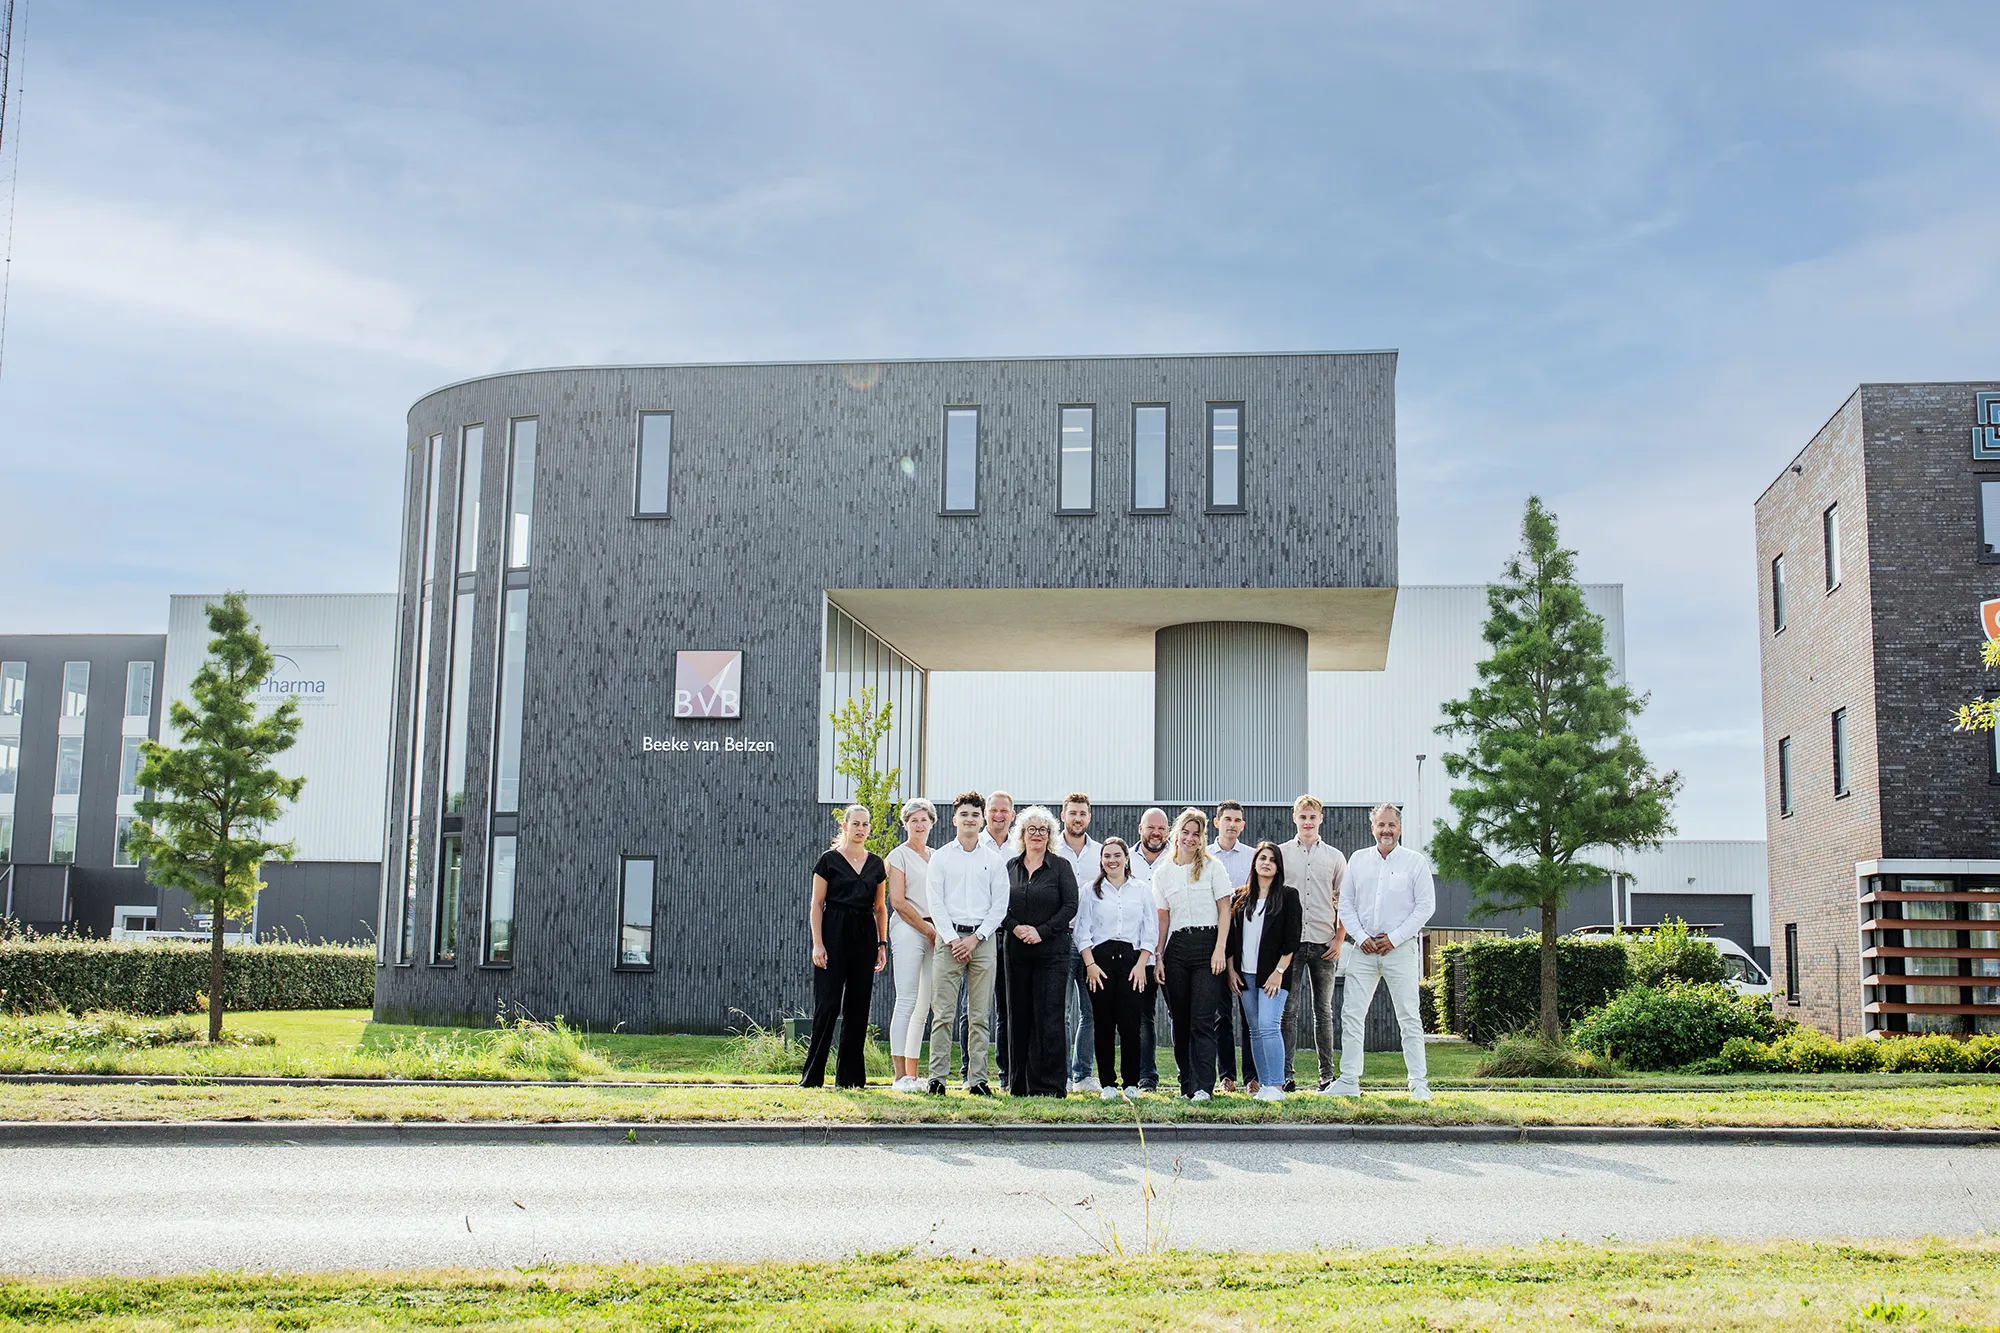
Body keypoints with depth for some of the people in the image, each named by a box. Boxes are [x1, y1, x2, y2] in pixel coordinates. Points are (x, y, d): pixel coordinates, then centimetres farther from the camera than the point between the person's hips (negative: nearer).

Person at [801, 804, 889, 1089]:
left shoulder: (876, 864, 12)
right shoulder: (829, 860, 0)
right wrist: (817, 943, -9)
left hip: (865, 936, 4)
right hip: (835, 933, -4)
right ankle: (813, 1075, 0)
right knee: (827, 1004, -7)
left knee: (858, 1006, 5)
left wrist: (882, 944, 8)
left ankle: (850, 1075, 10)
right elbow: (817, 904, -2)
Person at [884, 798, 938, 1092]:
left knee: (923, 1006, 5)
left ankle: (913, 1075, 8)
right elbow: (898, 901, -8)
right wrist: (929, 930, -9)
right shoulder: (899, 855, 0)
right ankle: (900, 1076, -9)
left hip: (934, 933, 6)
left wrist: (942, 931, 5)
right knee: (907, 1002, -10)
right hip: (908, 930, -6)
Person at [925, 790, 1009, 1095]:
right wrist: (953, 940, -8)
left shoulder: (994, 860, 9)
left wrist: (974, 939, -6)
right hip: (949, 937, -1)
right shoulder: (940, 857, 8)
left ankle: (977, 1079, 5)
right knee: (943, 1012, -5)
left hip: (983, 939, 1)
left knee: (979, 1015, 2)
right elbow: (936, 903, 2)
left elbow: (1000, 906, 5)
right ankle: (937, 1077, -2)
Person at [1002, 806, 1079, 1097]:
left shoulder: (1060, 866, 3)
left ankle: (1049, 1084, -4)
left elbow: (1070, 906, -4)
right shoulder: (1010, 867, 12)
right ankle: (1019, 1083, 12)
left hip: (1052, 952, -3)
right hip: (1017, 951, 3)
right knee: (1018, 1016, 5)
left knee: (1048, 1017, -7)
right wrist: (1015, 928, -10)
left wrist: (1041, 931, -13)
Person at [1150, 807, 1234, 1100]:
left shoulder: (1212, 867, 4)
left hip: (1207, 943, -3)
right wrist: (1158, 957, 5)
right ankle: (1187, 1084, 12)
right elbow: (1163, 918, 12)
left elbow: (1224, 910, 1)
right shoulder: (1162, 872, 12)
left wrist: (1220, 949, -9)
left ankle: (1204, 1086, -11)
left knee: (1202, 1020, -10)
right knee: (1180, 1020, 5)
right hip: (1177, 946, 3)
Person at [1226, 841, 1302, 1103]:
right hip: (1244, 974, 5)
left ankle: (1276, 1086, -13)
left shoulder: (1288, 895, 1)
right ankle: (1261, 1084, 10)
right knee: (1254, 1030, 6)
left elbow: (1292, 939, -4)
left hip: (1272, 973, -5)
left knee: (1269, 1027, -14)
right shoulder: (1241, 897, 13)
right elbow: (1232, 936, 14)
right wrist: (1231, 970, 6)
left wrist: (1279, 972, -11)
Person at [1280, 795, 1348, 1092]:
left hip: (1324, 943, 1)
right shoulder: (1280, 854, 8)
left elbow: (1343, 903, 11)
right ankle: (1285, 1073, -3)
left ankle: (1327, 1074, 11)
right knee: (1289, 1009, -6)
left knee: (1323, 1011, 6)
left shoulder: (1335, 857, 11)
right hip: (1289, 941, -1)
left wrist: (1338, 940, 0)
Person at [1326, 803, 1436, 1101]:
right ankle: (1348, 1080, 7)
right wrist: (1361, 937, -4)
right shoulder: (1358, 860, 10)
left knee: (1409, 1018, -2)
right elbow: (1346, 903, 10)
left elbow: (1425, 906, -3)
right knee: (1351, 1014, 0)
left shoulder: (1415, 861, 1)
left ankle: (1419, 1084, 3)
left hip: (1400, 949, -3)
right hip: (1364, 949, 3)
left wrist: (1393, 938, -9)